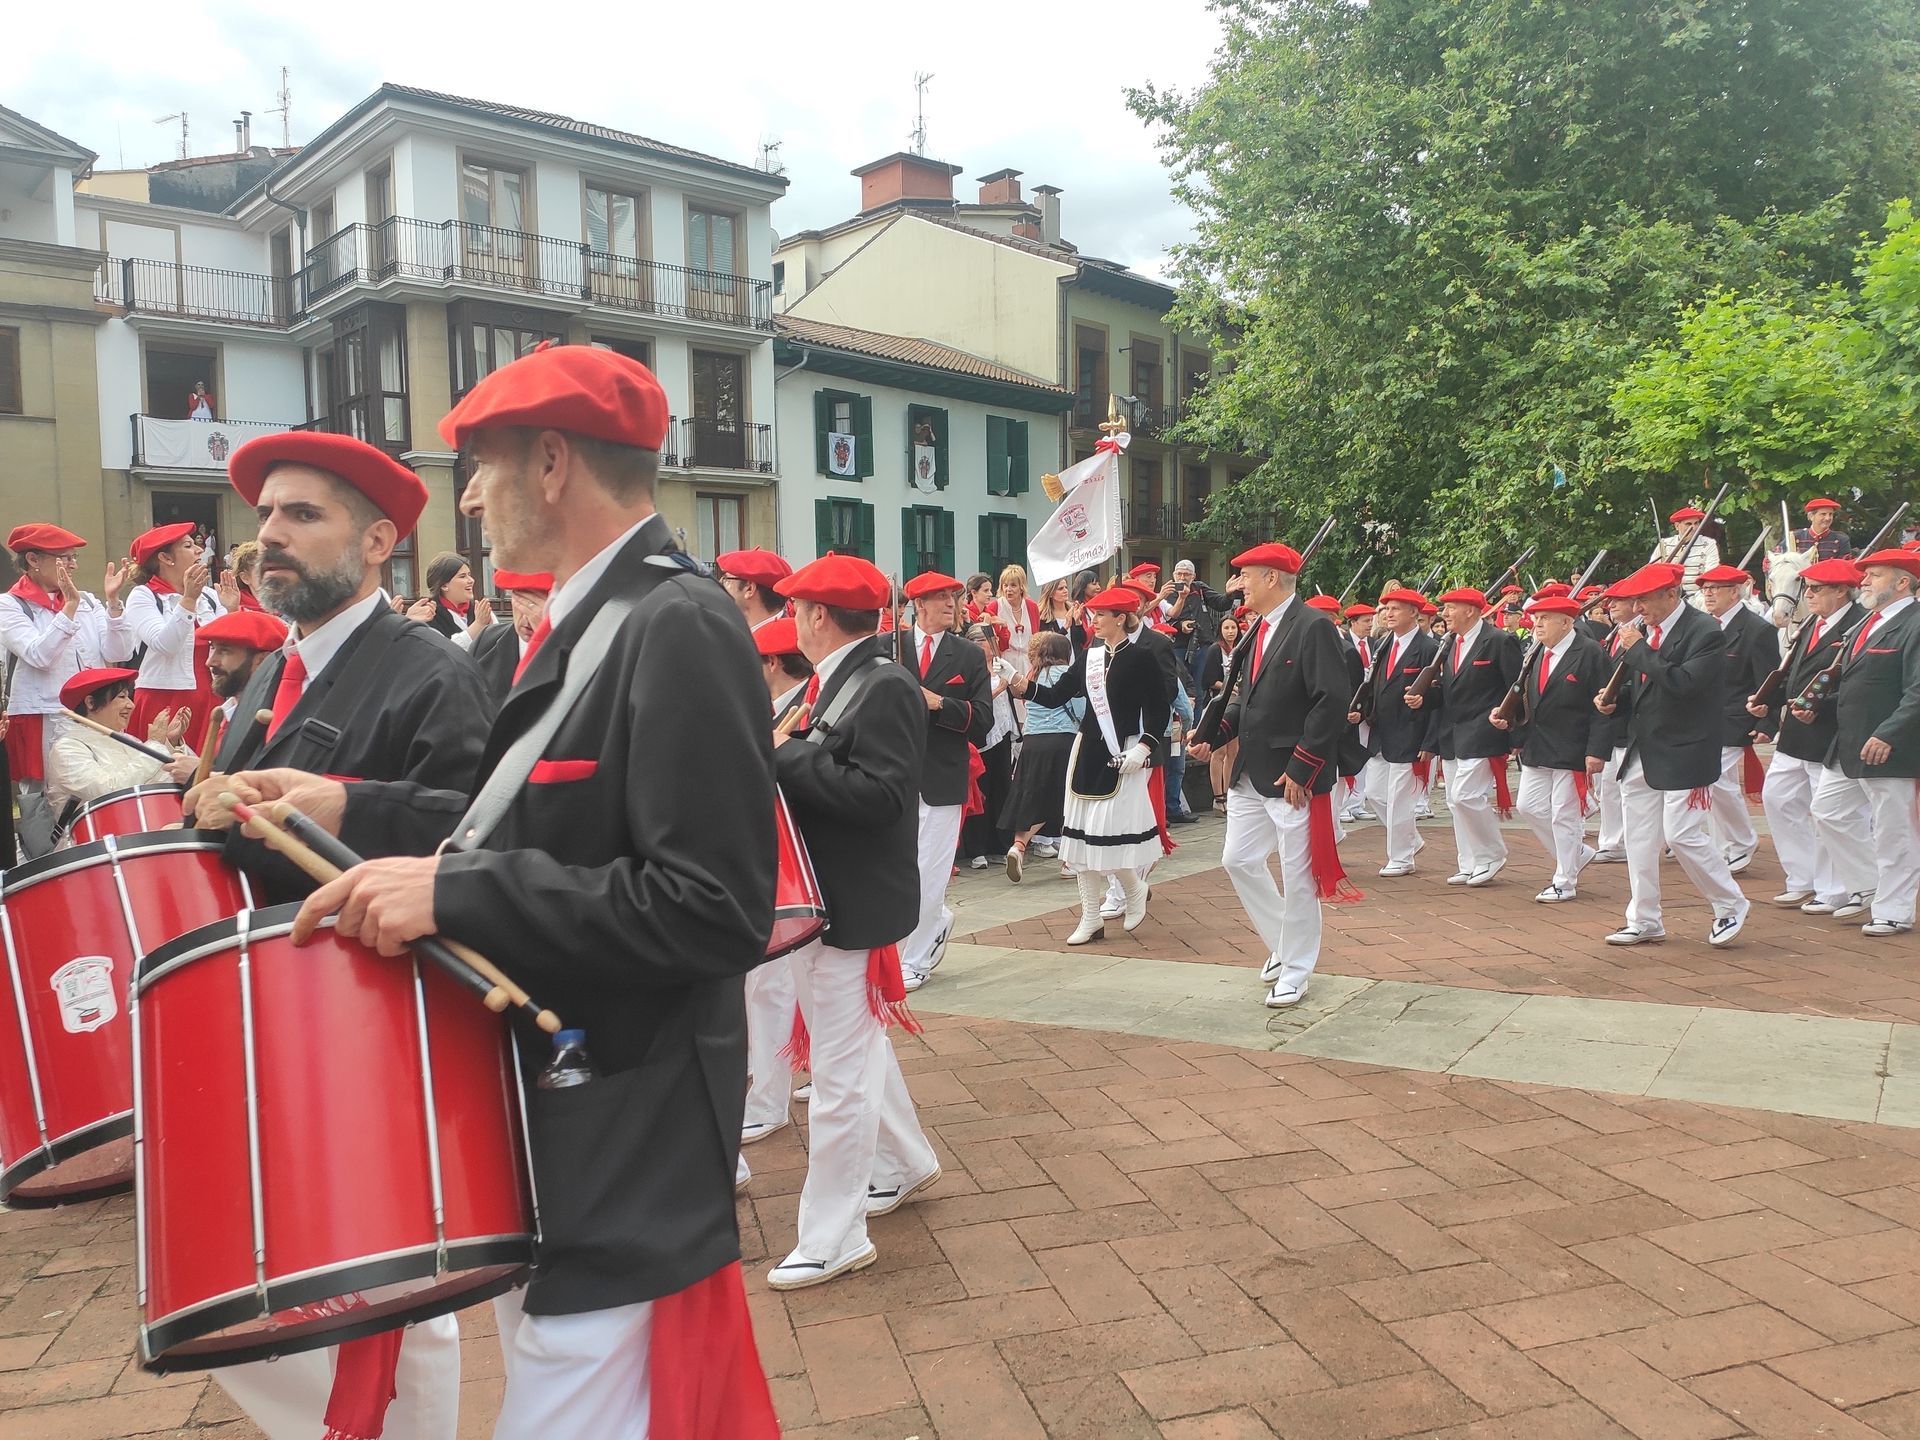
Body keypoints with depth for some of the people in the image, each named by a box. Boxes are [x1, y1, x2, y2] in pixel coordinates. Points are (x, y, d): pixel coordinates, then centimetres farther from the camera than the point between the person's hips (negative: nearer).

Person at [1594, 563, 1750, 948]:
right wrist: (1613, 699, 2)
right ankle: (1645, 921, 19)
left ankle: (1731, 905, 17)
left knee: (1683, 835, -6)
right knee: (1639, 840, 9)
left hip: (1683, 755, -7)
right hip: (1641, 753, 7)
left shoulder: (1704, 632, -13)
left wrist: (1638, 649, -21)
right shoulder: (1644, 630, 8)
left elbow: (1683, 684, -27)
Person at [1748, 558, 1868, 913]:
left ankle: (1833, 892, 13)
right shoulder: (1811, 624, 14)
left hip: (1830, 740, -10)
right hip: (1793, 736, 10)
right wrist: (1767, 703, 5)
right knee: (1777, 798, 13)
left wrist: (1820, 711, -26)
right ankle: (1803, 880, 24)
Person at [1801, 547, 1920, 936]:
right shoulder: (1868, 623, 15)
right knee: (1828, 812, 14)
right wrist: (1818, 705, 8)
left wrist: (1888, 735, -28)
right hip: (1847, 745, 10)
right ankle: (1867, 886, 27)